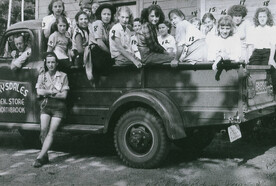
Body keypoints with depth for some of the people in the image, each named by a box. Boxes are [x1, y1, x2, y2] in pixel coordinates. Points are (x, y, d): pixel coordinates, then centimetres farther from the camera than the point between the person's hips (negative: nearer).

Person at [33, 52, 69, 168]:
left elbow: (64, 95, -5)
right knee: (43, 130, -17)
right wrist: (53, 92, -9)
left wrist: (47, 93, -5)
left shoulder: (63, 76, 3)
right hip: (46, 106, 2)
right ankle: (45, 156, -6)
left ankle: (40, 157, -16)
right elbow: (39, 92, -2)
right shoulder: (42, 76, 11)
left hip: (58, 107, -2)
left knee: (51, 132, -14)